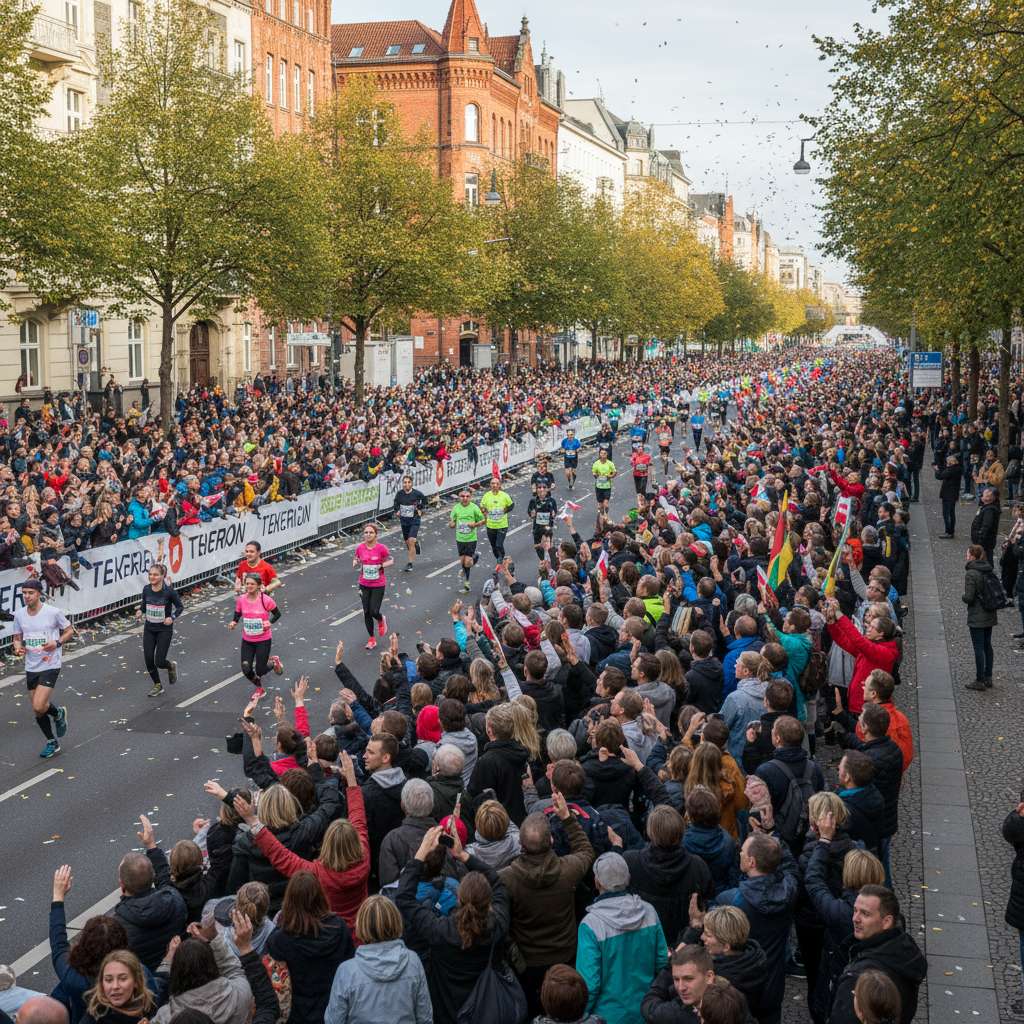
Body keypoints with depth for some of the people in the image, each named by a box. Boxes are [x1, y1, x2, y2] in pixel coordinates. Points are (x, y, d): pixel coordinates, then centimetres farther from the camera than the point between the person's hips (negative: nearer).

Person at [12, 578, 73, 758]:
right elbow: (17, 637, 15)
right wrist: (18, 648, -8)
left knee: (38, 706, -18)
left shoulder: (53, 612, -11)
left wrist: (57, 643, -16)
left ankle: (58, 713, 16)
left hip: (50, 666, -5)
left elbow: (70, 630, 1)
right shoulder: (19, 615, 2)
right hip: (31, 668, 5)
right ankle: (52, 742, 30)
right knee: (37, 710, 11)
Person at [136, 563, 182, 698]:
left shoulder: (169, 591, -16)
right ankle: (158, 686, 23)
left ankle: (171, 666, 29)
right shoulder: (146, 589, -4)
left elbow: (180, 607, -5)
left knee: (159, 662, -8)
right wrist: (140, 611, -10)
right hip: (149, 629, 4)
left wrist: (172, 617, -21)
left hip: (164, 630, -4)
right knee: (148, 660, 1)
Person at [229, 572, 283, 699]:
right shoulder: (241, 599, -9)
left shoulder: (266, 600, -18)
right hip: (247, 640, 3)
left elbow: (277, 614, -4)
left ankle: (274, 662, 37)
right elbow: (237, 615, 6)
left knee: (260, 671, 0)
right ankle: (259, 688, 32)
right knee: (246, 670, 0)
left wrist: (270, 622, -22)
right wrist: (233, 623, -15)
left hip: (263, 640, -3)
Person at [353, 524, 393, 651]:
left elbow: (391, 561, -1)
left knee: (374, 612, -7)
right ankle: (372, 639, 21)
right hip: (364, 585, 3)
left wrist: (382, 565, -18)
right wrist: (356, 563, -11)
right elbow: (355, 561, 12)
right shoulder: (360, 548, -3)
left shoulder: (381, 548, -12)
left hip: (378, 585, -3)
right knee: (366, 612, 5)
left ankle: (381, 620, 31)